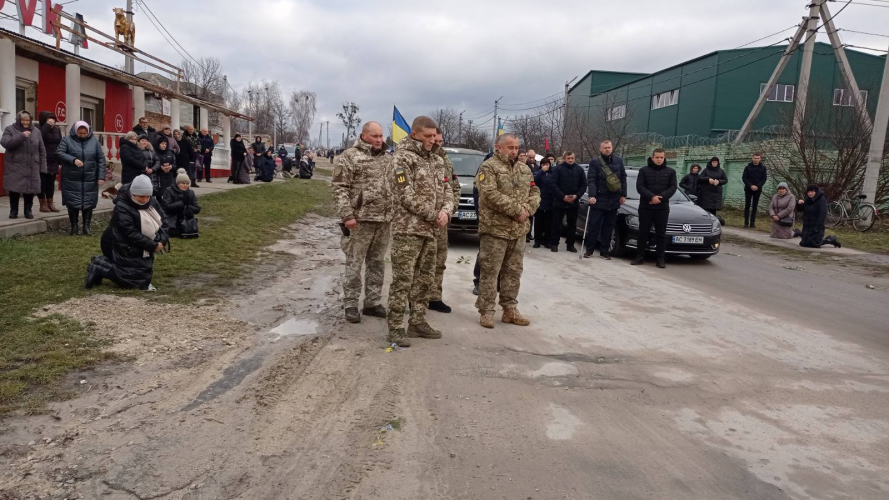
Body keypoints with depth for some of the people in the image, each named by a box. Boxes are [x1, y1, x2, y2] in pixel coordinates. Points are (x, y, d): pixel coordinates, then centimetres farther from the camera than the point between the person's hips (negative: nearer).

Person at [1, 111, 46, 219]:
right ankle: (13, 211, 14)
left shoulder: (36, 131, 9)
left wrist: (42, 167, 3)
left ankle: (28, 211, 15)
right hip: (15, 167, -2)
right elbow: (4, 142, -15)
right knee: (14, 189, 1)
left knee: (30, 189, 2)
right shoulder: (10, 129, 2)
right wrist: (21, 136, -22)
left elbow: (42, 150, 9)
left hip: (32, 168, 2)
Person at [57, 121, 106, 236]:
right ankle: (74, 227, 14)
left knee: (88, 203, 4)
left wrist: (101, 176, -4)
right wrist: (73, 160, -22)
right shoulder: (67, 140, -1)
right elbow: (60, 153, -6)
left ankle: (86, 226, 14)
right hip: (72, 179, -1)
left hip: (90, 179, 1)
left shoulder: (94, 141, 4)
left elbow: (101, 159, 3)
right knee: (72, 203, 3)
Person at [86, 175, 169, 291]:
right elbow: (131, 234, -26)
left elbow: (163, 221, 1)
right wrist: (153, 246, -26)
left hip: (143, 249, 8)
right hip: (126, 249, -8)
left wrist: (162, 240, -16)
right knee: (133, 279, -14)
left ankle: (102, 262, 21)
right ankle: (98, 269, 1)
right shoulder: (122, 208, -21)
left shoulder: (152, 202, 0)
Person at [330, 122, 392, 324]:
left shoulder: (386, 159, 15)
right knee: (354, 264, 1)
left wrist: (395, 213, 14)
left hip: (384, 220, 6)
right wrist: (346, 215, -18)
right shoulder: (350, 156, -5)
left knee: (377, 264, 12)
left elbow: (394, 186, 22)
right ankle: (350, 305, 10)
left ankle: (373, 302, 22)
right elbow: (339, 188, -10)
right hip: (360, 220, -6)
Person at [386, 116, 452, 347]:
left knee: (425, 279, 13)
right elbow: (407, 196, -17)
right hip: (408, 229, -8)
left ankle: (417, 322, 24)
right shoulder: (403, 158, -9)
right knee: (402, 280, -6)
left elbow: (446, 190, 14)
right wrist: (434, 216, -13)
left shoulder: (437, 160, 15)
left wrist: (445, 210, -7)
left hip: (429, 230, 8)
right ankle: (395, 328, 0)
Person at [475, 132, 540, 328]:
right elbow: (490, 194, -18)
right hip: (495, 228, -7)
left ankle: (510, 309, 23)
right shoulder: (489, 167, -6)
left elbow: (535, 192, 13)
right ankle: (486, 311, 5)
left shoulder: (525, 169, 16)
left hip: (519, 230, 7)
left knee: (513, 272, 13)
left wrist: (527, 209, -9)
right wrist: (516, 209, -19)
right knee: (490, 272, -2)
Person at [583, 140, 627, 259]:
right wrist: (592, 195, -21)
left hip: (613, 200, 3)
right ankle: (589, 250, 9)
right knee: (593, 225, 0)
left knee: (608, 227, 8)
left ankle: (604, 251, 15)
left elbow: (623, 178, 12)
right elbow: (591, 180, -9)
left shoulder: (619, 161, 8)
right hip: (598, 200, -3)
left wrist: (623, 195, 6)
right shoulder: (595, 162, -3)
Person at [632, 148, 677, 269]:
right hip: (645, 207, -1)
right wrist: (652, 197, -19)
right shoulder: (644, 170, 4)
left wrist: (660, 197, -15)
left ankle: (661, 258, 6)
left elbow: (672, 188, 0)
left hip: (662, 207, 1)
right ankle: (639, 256, 10)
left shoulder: (671, 172, 8)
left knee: (661, 234, 3)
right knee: (643, 232, 3)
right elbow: (639, 186, -5)